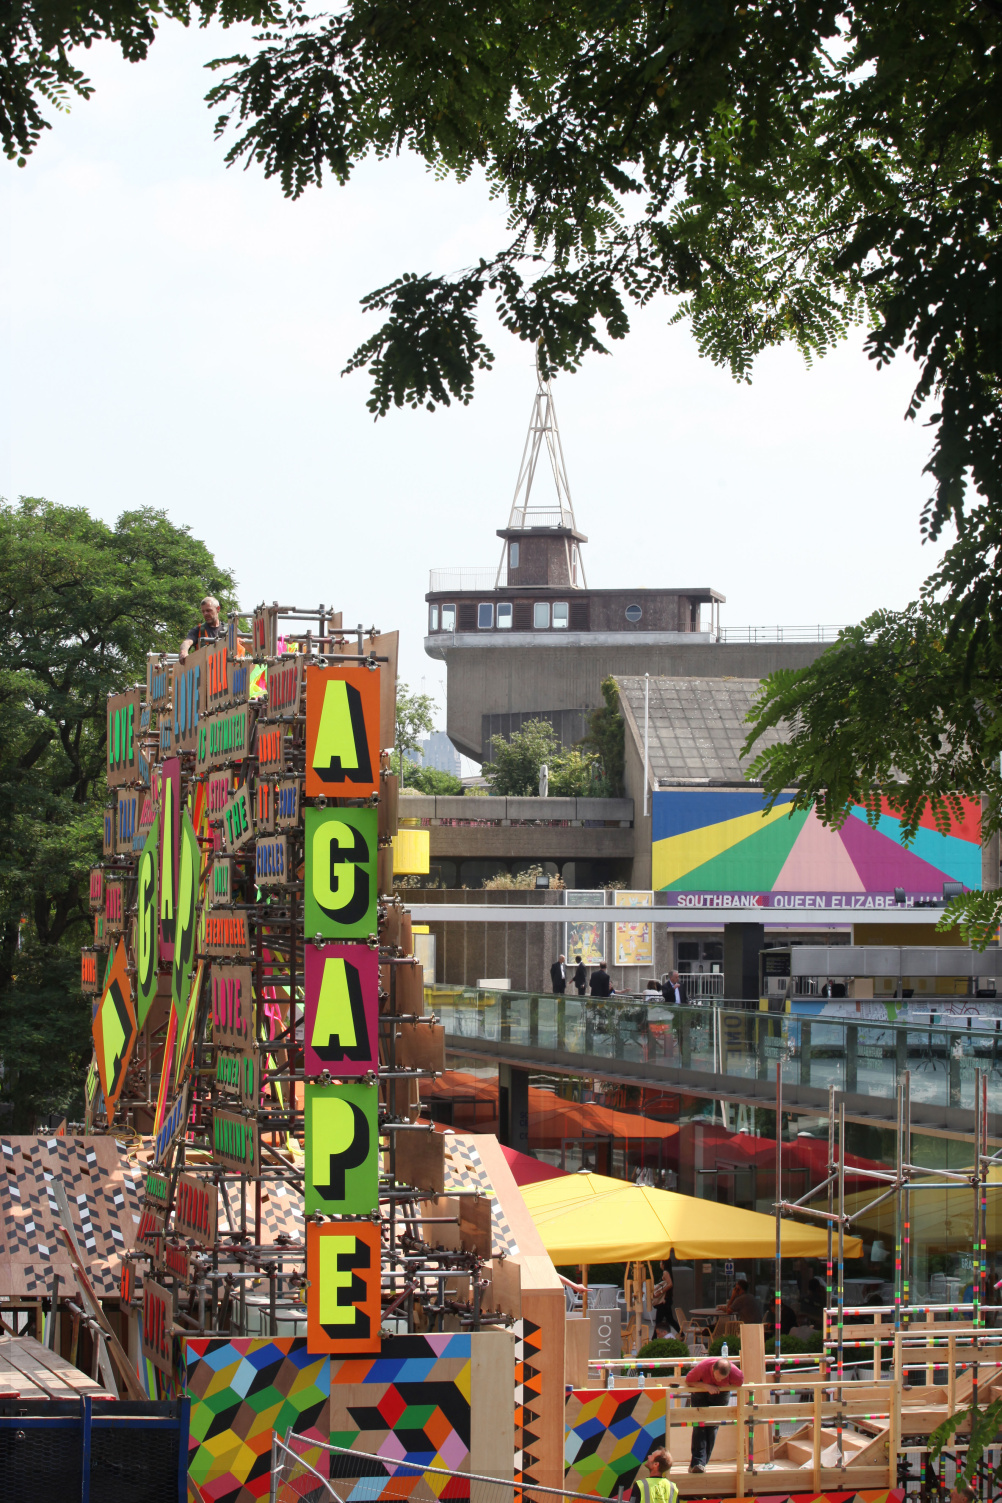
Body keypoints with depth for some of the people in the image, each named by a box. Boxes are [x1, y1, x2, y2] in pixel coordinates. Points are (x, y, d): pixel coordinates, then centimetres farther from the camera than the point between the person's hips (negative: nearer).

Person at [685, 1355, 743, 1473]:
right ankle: (697, 1462, -21)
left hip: (720, 1393, 1)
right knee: (700, 1424, -16)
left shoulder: (737, 1374, -32)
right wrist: (707, 1386, -31)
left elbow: (738, 1384, -7)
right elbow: (688, 1381, -19)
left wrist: (719, 1387, -19)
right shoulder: (702, 1368, -37)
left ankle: (701, 1463, 1)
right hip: (701, 1391, -1)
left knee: (713, 1427, -6)